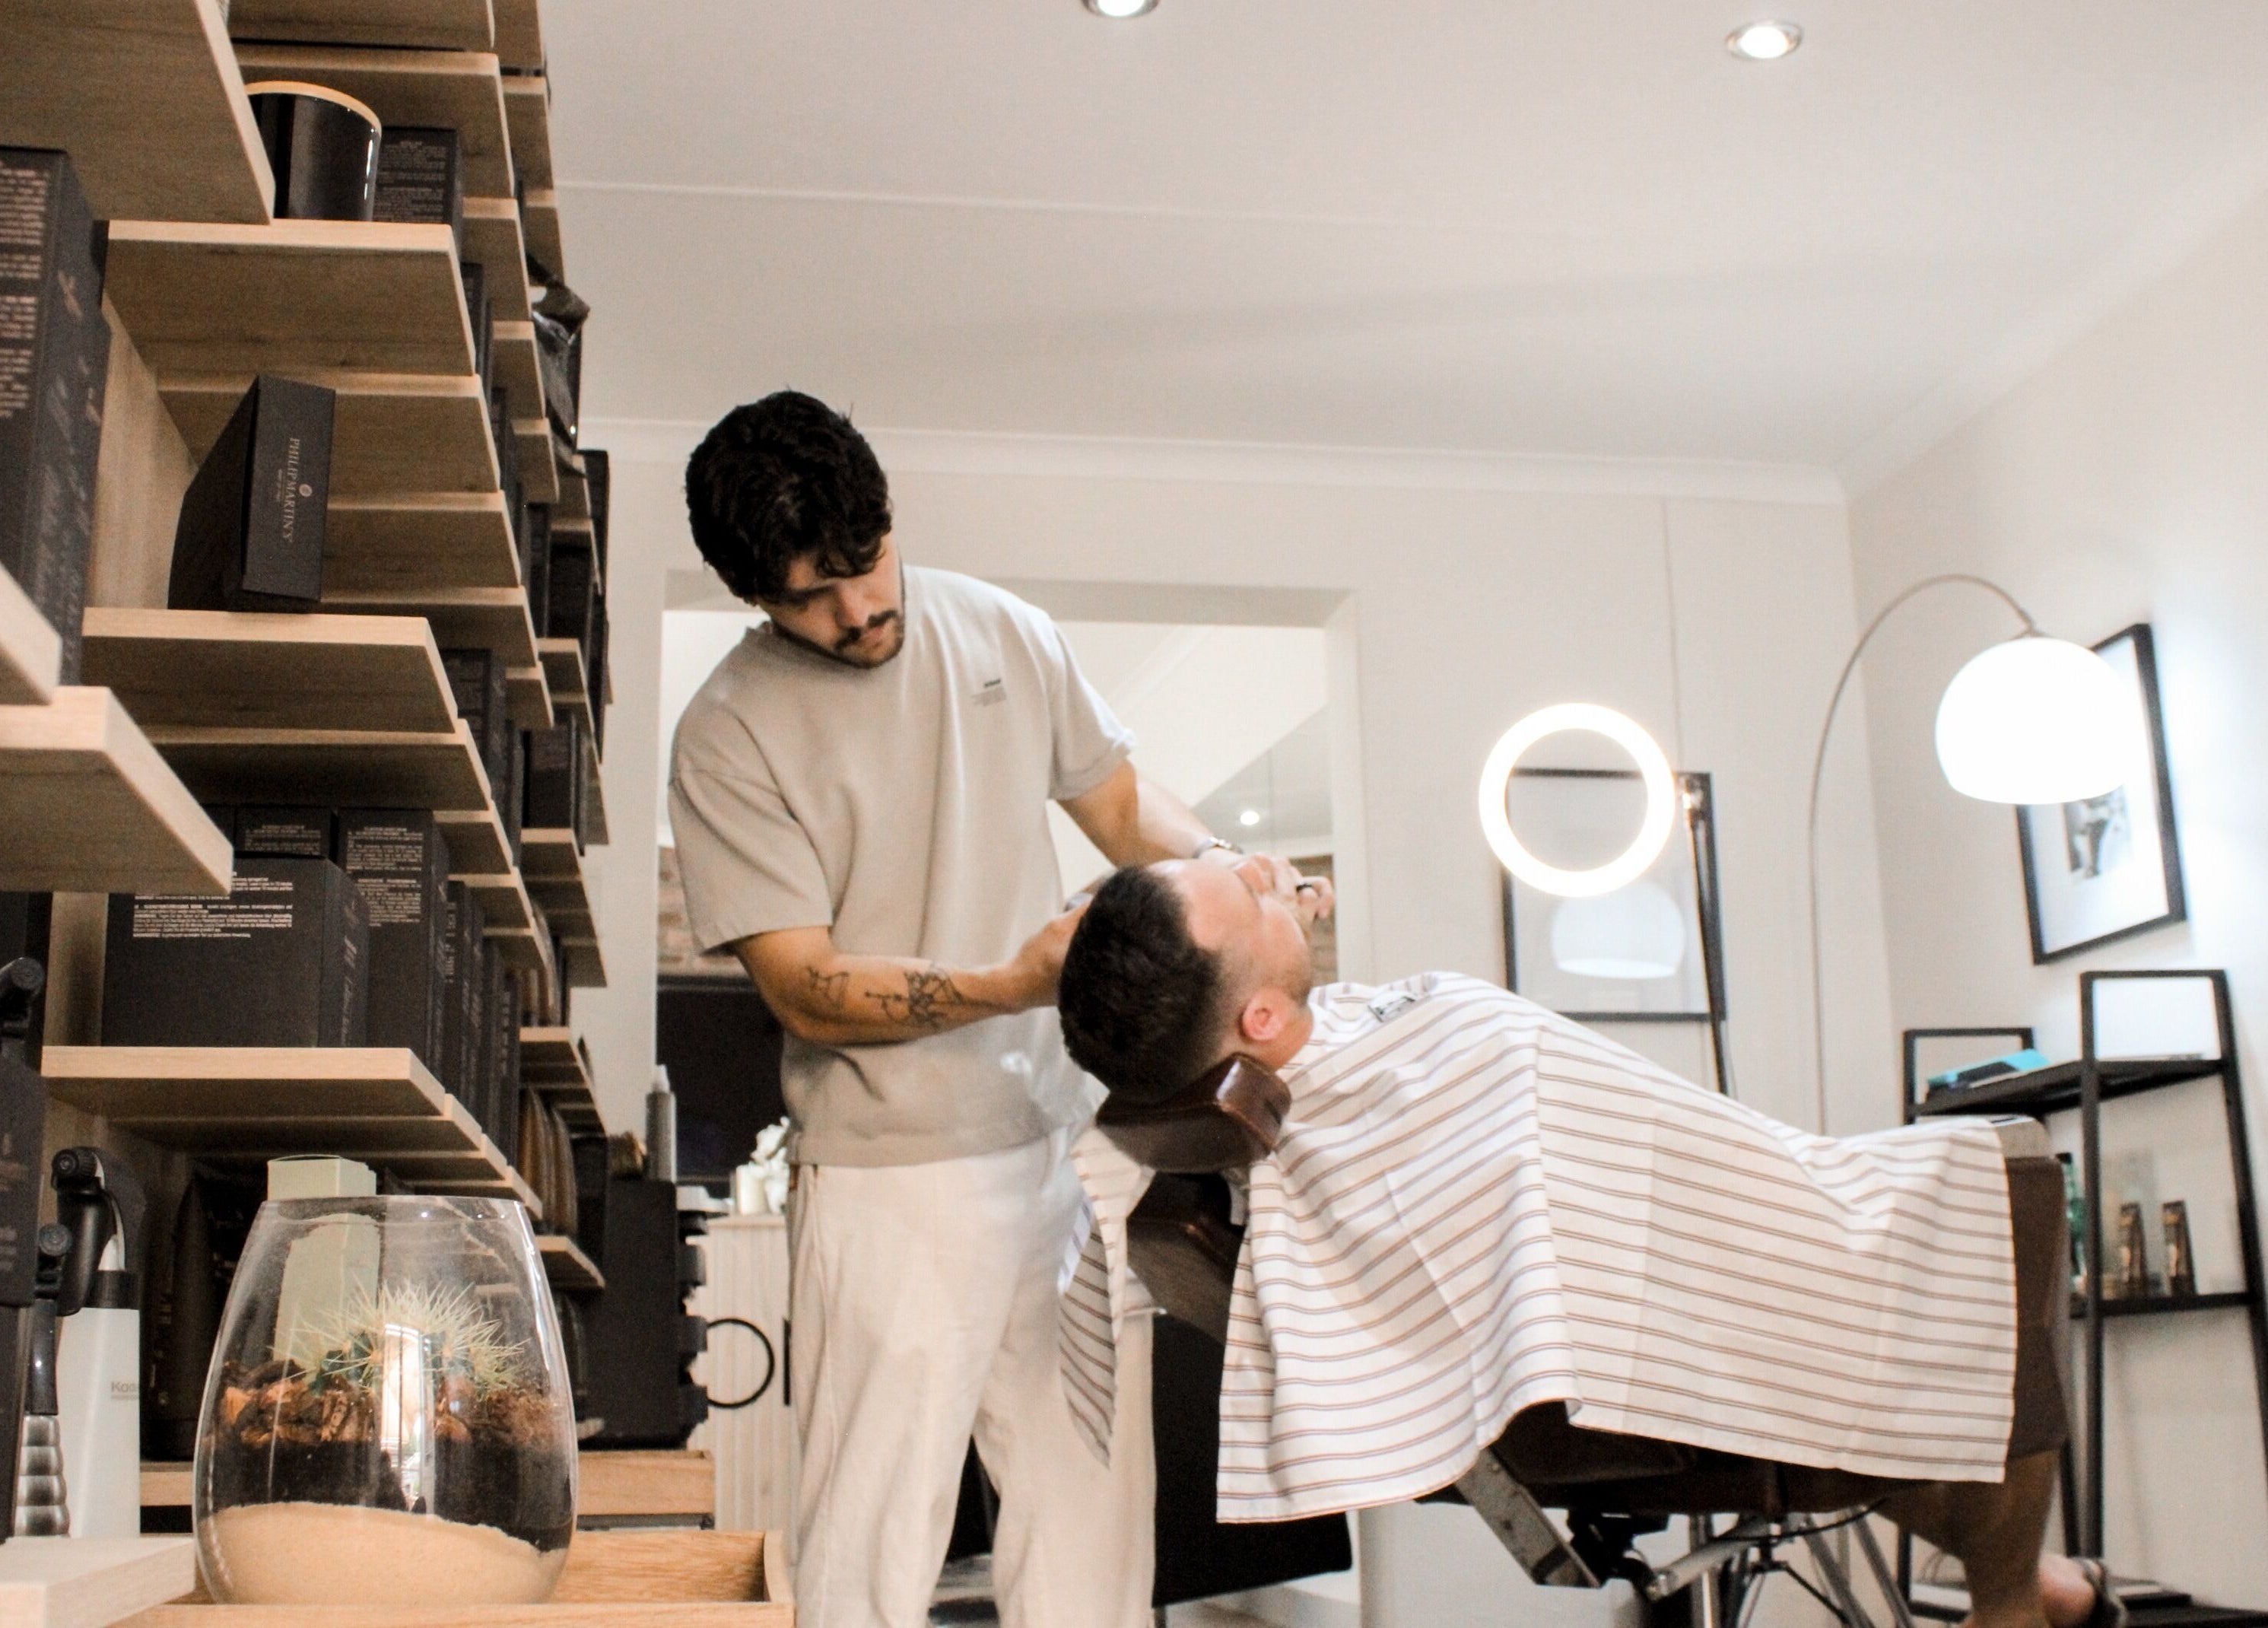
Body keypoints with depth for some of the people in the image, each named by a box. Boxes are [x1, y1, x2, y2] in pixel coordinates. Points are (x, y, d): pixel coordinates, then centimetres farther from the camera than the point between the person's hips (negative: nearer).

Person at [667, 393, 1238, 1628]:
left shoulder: (1002, 632, 6)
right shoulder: (729, 737, -7)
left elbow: (1120, 805, 16)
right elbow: (809, 993, -11)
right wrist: (1009, 987, -25)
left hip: (1068, 1145, 4)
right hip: (895, 1180, -4)